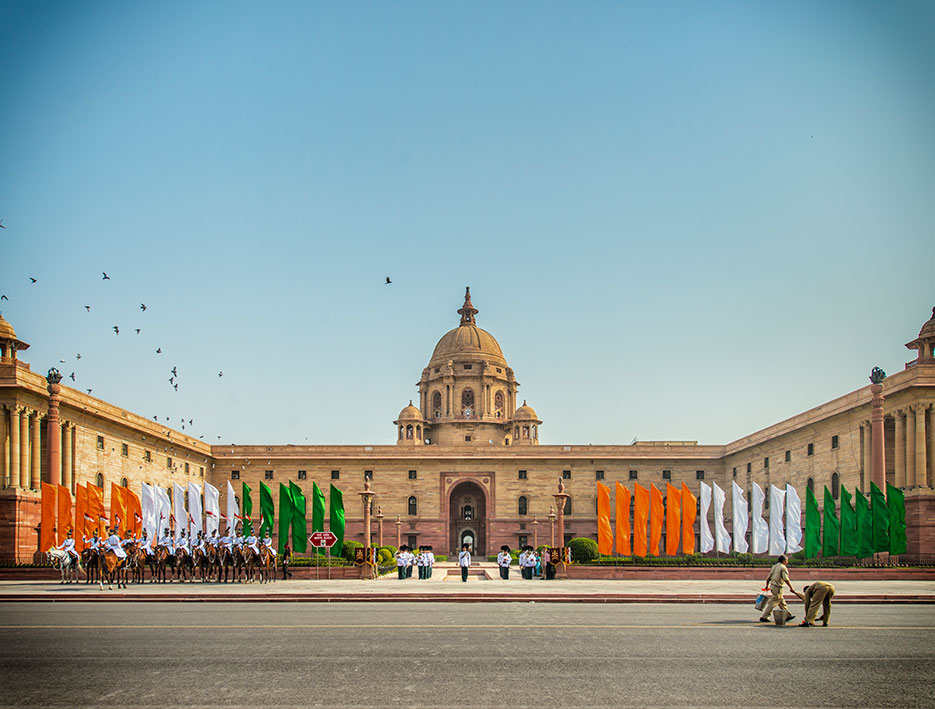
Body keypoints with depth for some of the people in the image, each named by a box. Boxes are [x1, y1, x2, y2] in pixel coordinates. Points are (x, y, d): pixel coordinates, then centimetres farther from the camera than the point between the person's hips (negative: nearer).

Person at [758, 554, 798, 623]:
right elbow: (786, 579, -20)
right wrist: (791, 588, -17)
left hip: (772, 586, 9)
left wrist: (767, 586, 24)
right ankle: (764, 617, -3)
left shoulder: (774, 566, 13)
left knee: (782, 602, 18)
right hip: (778, 587, -9)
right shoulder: (783, 568, -12)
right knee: (772, 603, -4)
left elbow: (768, 578, 14)